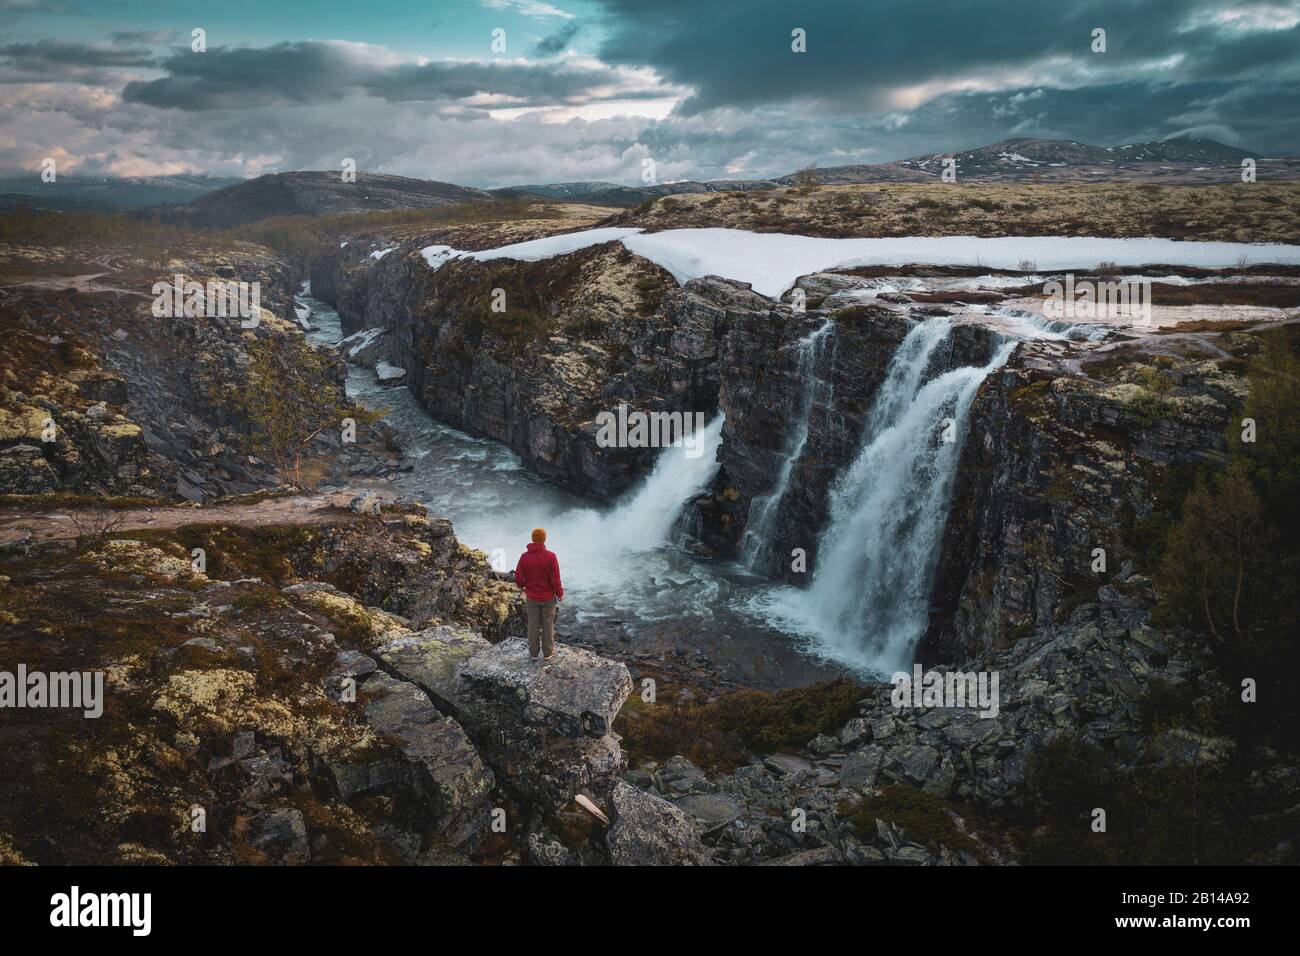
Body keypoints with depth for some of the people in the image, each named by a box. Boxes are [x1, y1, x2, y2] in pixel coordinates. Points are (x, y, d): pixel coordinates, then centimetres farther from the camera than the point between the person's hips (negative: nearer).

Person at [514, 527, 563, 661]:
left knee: (533, 625, 14)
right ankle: (548, 652, 23)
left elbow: (518, 579, -9)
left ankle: (533, 652, 24)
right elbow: (556, 580, -17)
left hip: (531, 598, 2)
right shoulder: (551, 556, -19)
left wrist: (522, 586, 14)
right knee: (548, 625, 12)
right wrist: (560, 593, 1)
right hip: (548, 598, -2)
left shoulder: (524, 556, -13)